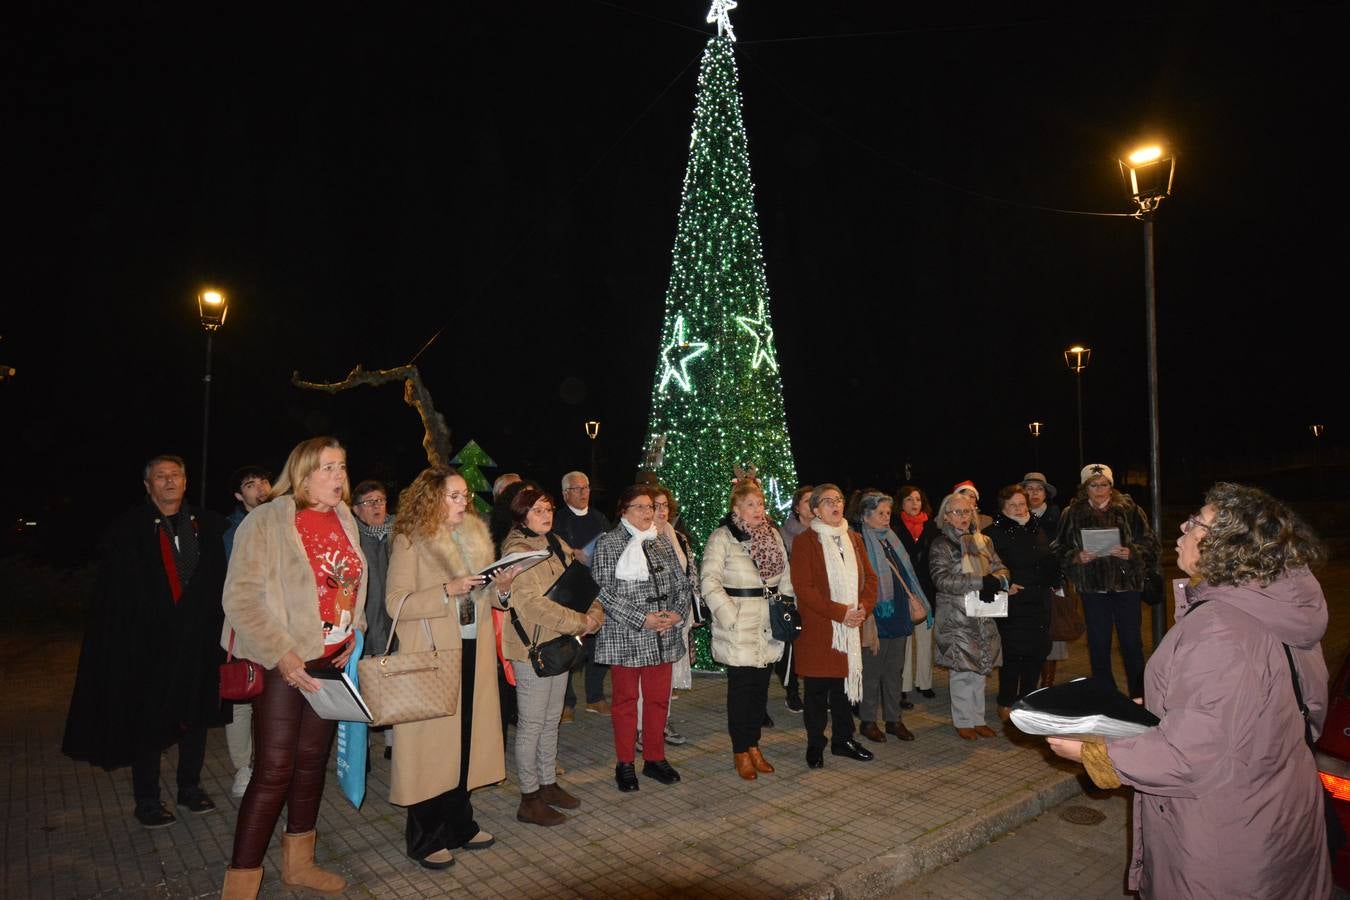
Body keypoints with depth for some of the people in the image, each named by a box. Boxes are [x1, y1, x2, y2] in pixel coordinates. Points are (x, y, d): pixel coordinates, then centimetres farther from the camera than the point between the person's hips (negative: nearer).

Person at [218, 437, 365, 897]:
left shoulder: (344, 520, 5)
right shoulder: (266, 521, -13)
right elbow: (240, 598, -16)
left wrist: (354, 637, 4)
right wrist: (281, 654, -21)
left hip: (333, 662, 6)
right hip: (285, 664, -6)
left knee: (312, 762, 16)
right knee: (274, 771, -3)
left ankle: (298, 862, 31)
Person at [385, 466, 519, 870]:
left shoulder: (476, 534, 10)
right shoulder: (410, 541, -9)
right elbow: (396, 603, -14)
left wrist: (500, 586, -3)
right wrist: (448, 590, -25)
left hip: (473, 651, 6)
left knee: (465, 737, 12)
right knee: (431, 742, 2)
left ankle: (458, 825, 29)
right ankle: (425, 839, 18)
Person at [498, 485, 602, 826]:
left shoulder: (557, 545, 10)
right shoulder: (516, 550, -15)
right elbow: (531, 601, -25)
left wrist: (594, 615, -10)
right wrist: (578, 622, -22)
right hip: (532, 647, -8)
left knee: (551, 721, 18)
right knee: (531, 724, 3)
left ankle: (548, 784, 33)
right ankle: (529, 800, 15)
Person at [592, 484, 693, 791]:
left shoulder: (662, 544, 10)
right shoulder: (608, 544, -6)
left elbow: (682, 584, 12)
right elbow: (604, 592, -14)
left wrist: (677, 612, -7)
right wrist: (642, 619, -18)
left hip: (662, 638, 5)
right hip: (625, 638, -4)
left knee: (659, 698, 12)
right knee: (626, 700, 8)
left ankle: (655, 758, 28)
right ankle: (625, 764, 22)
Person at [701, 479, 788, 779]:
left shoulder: (772, 534, 10)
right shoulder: (721, 538, -9)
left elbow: (785, 573, 18)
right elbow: (710, 582, -13)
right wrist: (730, 616, -19)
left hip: (769, 627, 6)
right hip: (739, 629, -6)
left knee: (761, 686, 12)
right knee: (741, 687, 2)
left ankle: (753, 745, 27)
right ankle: (740, 752, 16)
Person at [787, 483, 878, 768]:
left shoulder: (854, 539, 13)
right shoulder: (805, 541, -7)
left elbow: (869, 577, 12)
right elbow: (803, 587, -14)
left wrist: (864, 607, -7)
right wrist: (839, 612, -17)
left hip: (850, 627, 5)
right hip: (817, 629, -5)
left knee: (846, 684, 13)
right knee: (816, 689, 3)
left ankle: (843, 739, 28)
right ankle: (815, 745, 17)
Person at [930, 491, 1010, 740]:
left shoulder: (984, 541, 11)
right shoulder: (940, 545, -6)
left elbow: (1001, 569, 6)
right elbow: (942, 581, -17)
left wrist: (995, 582, -18)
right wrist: (981, 582, -23)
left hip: (983, 615, 5)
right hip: (955, 617, -5)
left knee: (980, 667, 10)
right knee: (962, 669, -1)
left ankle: (978, 719, 23)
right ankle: (963, 721, 13)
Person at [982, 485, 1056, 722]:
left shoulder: (1038, 531, 14)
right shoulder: (993, 534, -7)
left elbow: (1051, 561, 23)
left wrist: (1053, 582, 10)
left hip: (1039, 602, 7)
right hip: (1012, 604, -6)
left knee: (1038, 651, 9)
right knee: (1013, 653, -6)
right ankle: (1005, 705, 9)